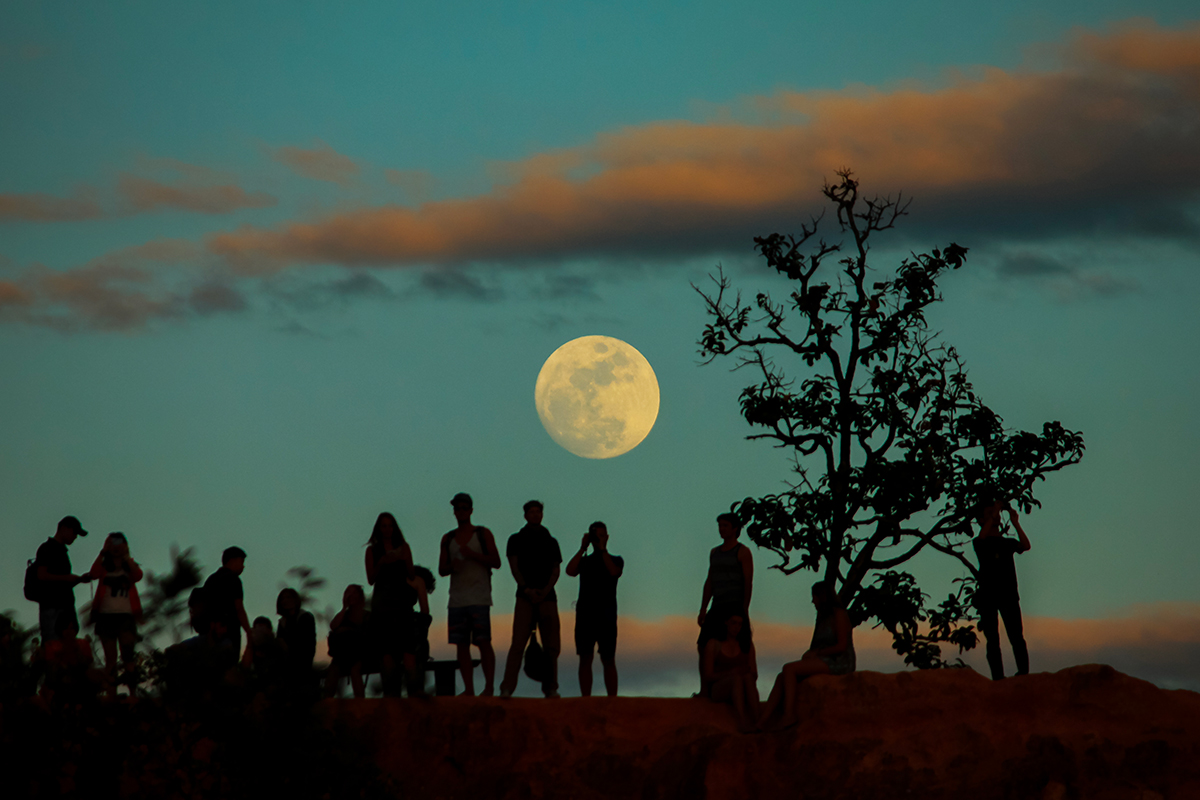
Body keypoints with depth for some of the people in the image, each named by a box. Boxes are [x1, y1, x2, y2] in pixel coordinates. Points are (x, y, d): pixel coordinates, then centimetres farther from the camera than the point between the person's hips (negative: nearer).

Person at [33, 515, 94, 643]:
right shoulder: (47, 548, -4)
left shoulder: (61, 550, 21)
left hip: (65, 604, 8)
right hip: (51, 607, -8)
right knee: (52, 644, -12)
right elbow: (42, 575, -15)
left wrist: (80, 579, 8)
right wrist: (67, 578, -13)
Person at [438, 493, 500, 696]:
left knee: (483, 641, -11)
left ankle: (489, 687, -10)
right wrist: (452, 566, -8)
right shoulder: (448, 539, 16)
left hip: (479, 597, -4)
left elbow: (496, 562, -1)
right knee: (461, 645, 0)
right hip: (457, 599, 4)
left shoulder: (483, 534, 6)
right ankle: (469, 690, 3)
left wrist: (472, 555, -13)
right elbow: (441, 569, 15)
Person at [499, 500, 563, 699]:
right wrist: (527, 589, -13)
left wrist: (545, 591, -9)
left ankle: (550, 688, 3)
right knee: (518, 643, -12)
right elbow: (514, 567, 2)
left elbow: (555, 571, 9)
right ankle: (507, 688, -17)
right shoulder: (516, 539, 13)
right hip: (525, 597, -2)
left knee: (551, 645, -2)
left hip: (547, 596, 2)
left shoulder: (551, 542, 18)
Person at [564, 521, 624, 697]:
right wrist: (583, 548, -2)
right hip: (585, 615, 2)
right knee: (585, 659, -3)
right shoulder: (584, 561, 16)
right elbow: (570, 571, -4)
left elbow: (613, 572, -12)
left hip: (606, 616, -2)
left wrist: (602, 549, -7)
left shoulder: (616, 560, 11)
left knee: (608, 660, -5)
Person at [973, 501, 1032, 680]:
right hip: (988, 596, -1)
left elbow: (1025, 545, 0)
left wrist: (1015, 522, -3)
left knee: (1016, 636, -10)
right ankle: (998, 677, -9)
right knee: (993, 640, -5)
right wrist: (994, 513, -8)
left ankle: (1024, 672, -17)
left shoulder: (1008, 542, 19)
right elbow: (981, 537, -12)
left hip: (1008, 594, 1)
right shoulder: (981, 542, 12)